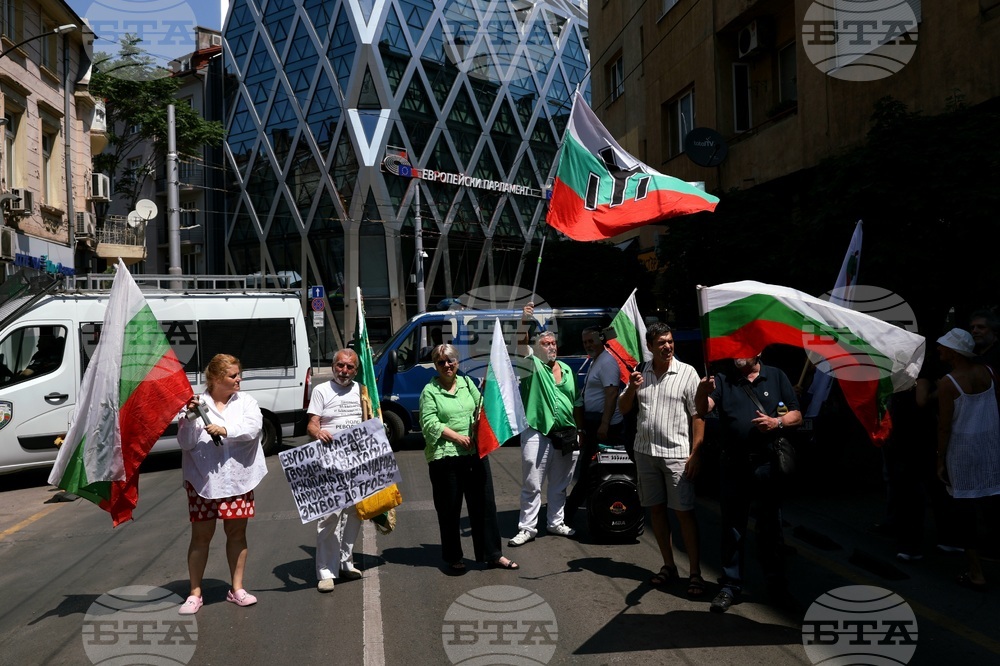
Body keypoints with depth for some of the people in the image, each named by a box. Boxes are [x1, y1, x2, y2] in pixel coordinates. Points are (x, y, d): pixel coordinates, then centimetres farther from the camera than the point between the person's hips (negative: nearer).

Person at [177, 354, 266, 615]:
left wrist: (225, 430, -29)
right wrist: (189, 418, -21)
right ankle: (195, 593, 17)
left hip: (238, 478, 2)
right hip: (203, 479, -2)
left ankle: (237, 588, 22)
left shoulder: (246, 401, 3)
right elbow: (185, 442, -5)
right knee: (201, 536, 5)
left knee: (237, 532, 10)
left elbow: (252, 427, -15)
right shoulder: (198, 403, -3)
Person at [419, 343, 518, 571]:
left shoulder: (467, 383, 11)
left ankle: (492, 554, 18)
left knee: (484, 504, 8)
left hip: (475, 452, 4)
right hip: (444, 456, -4)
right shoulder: (430, 391, -2)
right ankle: (453, 558, 20)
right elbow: (430, 423, -10)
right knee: (449, 509, 6)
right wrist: (457, 437, -17)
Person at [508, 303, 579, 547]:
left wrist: (577, 431, 16)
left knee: (560, 484, 15)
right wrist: (524, 321, -37)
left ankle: (556, 522, 28)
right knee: (532, 484, -1)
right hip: (537, 433, -5)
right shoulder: (533, 365, -2)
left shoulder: (566, 369, 14)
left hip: (565, 434, 5)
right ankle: (527, 528, 7)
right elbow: (521, 346, -22)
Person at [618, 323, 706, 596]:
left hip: (676, 454, -4)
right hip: (645, 451, 5)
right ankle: (668, 565, 24)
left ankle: (695, 573, 5)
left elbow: (698, 416, -6)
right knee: (656, 509, 11)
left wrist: (695, 453, -13)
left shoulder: (687, 372, -5)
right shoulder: (640, 372, 7)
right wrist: (631, 389, -9)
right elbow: (623, 408, 11)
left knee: (684, 511, -4)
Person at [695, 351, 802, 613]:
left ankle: (776, 584, 23)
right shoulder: (723, 380, 7)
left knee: (770, 527, 10)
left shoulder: (776, 377, 8)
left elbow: (796, 415, 8)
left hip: (768, 464, 0)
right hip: (734, 466, 0)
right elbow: (703, 409, -9)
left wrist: (777, 422, -13)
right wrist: (703, 393, -32)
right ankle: (730, 585, 15)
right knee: (732, 528, 7)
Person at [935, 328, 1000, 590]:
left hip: (963, 448, -5)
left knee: (968, 508, 3)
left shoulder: (947, 382, -15)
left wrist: (940, 460, -4)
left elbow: (944, 426, -12)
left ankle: (976, 573, 10)